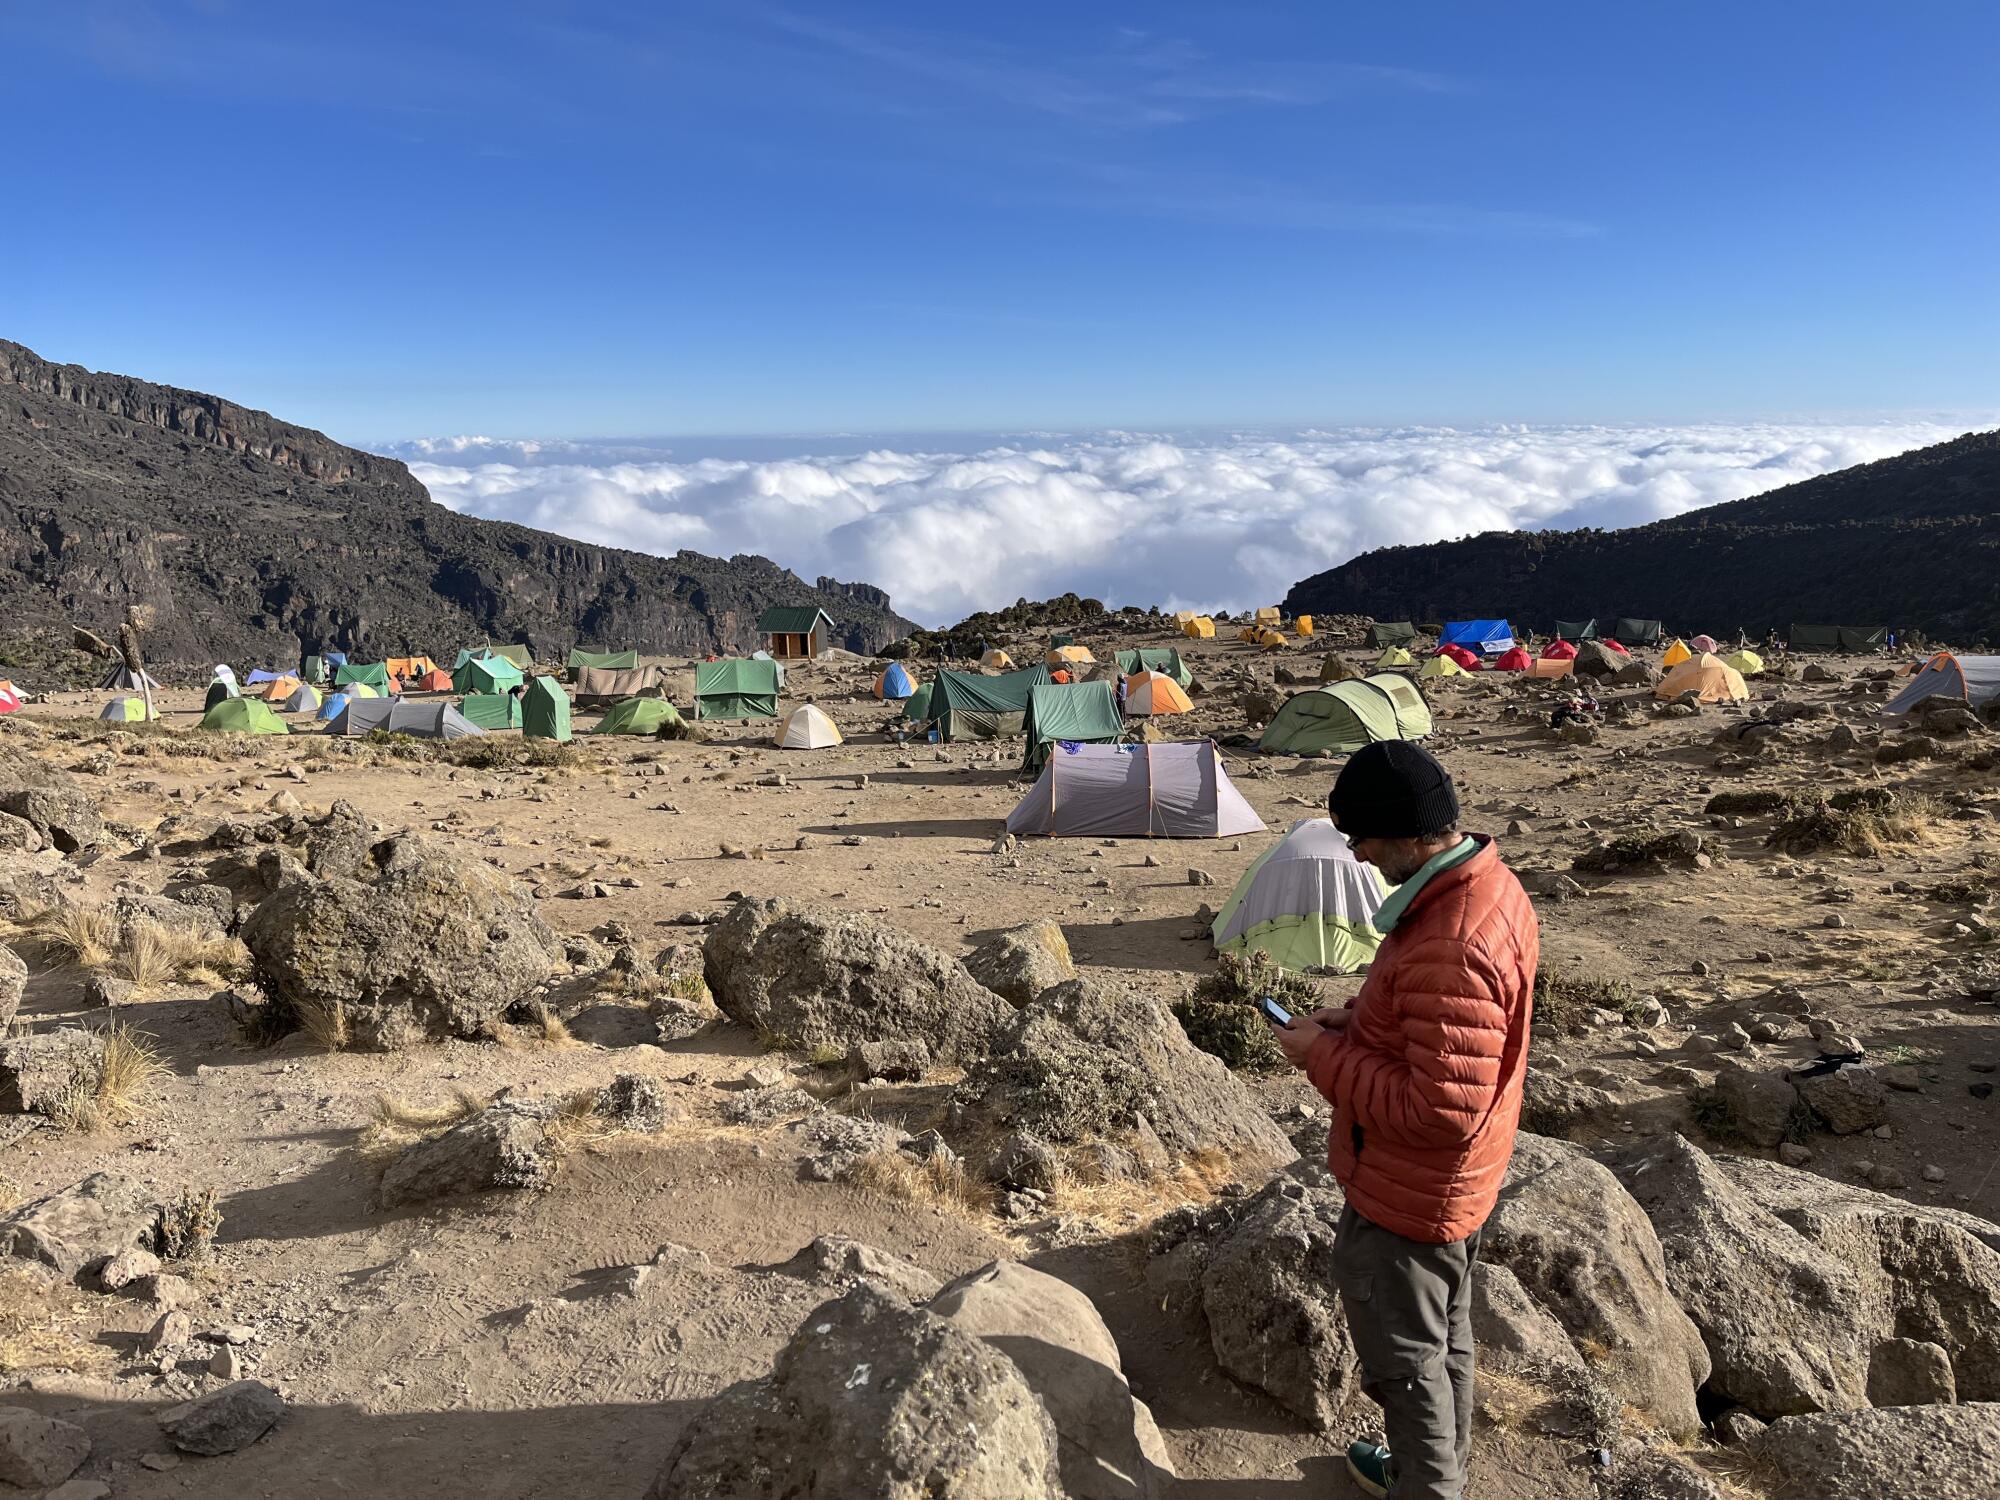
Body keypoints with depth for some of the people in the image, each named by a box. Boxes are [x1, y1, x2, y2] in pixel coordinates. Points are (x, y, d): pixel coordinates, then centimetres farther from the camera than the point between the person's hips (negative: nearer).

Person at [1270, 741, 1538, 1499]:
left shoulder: (1448, 948, -36)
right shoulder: (1492, 884, -4)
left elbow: (1441, 1111, -33)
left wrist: (1325, 1055, -23)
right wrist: (1359, 1020, 0)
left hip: (1404, 1198, -10)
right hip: (1456, 1183, 10)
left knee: (1405, 1357, 11)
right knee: (1444, 1337, 28)